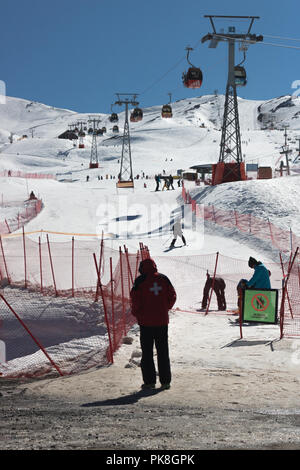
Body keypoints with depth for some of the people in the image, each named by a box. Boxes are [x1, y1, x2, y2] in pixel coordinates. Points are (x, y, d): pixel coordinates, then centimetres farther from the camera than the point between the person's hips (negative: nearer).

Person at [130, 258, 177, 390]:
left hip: (146, 321, -3)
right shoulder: (164, 279, 3)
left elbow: (135, 299, -12)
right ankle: (165, 381, 11)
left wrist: (136, 313, 3)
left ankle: (149, 381, 4)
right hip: (162, 321, 3)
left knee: (147, 352, 5)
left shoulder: (140, 280, -7)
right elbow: (172, 296, 6)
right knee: (163, 352, 10)